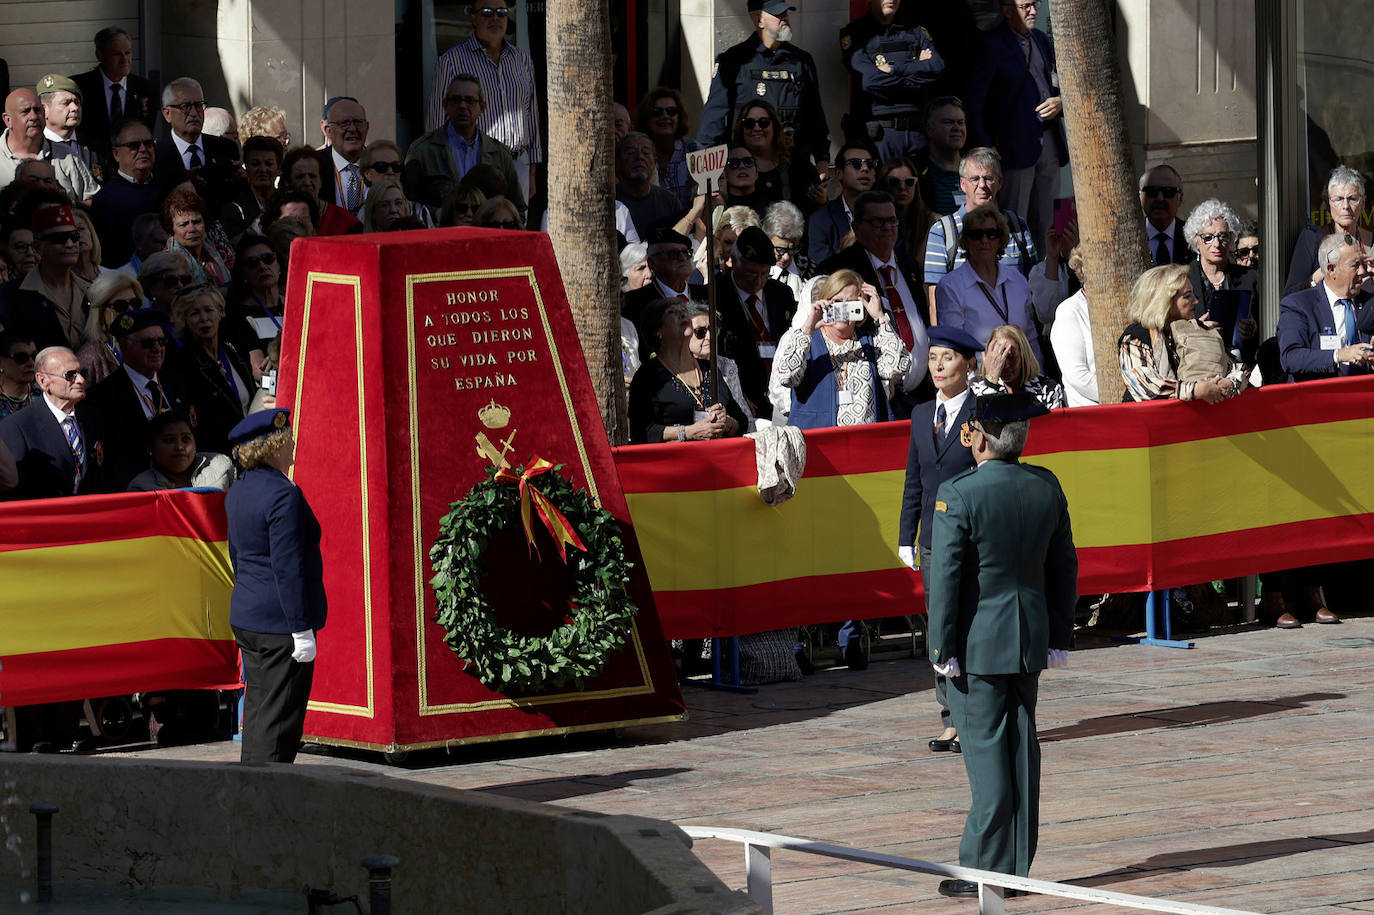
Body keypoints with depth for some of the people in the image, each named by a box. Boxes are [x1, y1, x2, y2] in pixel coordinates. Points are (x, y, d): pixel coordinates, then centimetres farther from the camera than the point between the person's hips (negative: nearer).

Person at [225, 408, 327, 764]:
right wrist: (301, 629, -18)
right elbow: (288, 568, -20)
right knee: (278, 721, -6)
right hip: (280, 624, -9)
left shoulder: (237, 494, 11)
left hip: (245, 618, 9)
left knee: (258, 714, 15)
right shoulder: (284, 495, -18)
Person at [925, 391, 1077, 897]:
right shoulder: (1046, 487, 2)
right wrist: (1059, 637, 16)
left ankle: (987, 869, 0)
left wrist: (943, 647, -8)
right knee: (1021, 749, 11)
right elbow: (1064, 566, 9)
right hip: (1030, 642, 6)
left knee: (985, 750, -2)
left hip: (977, 644, -6)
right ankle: (1018, 865, 16)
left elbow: (944, 576, -15)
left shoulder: (957, 494, -16)